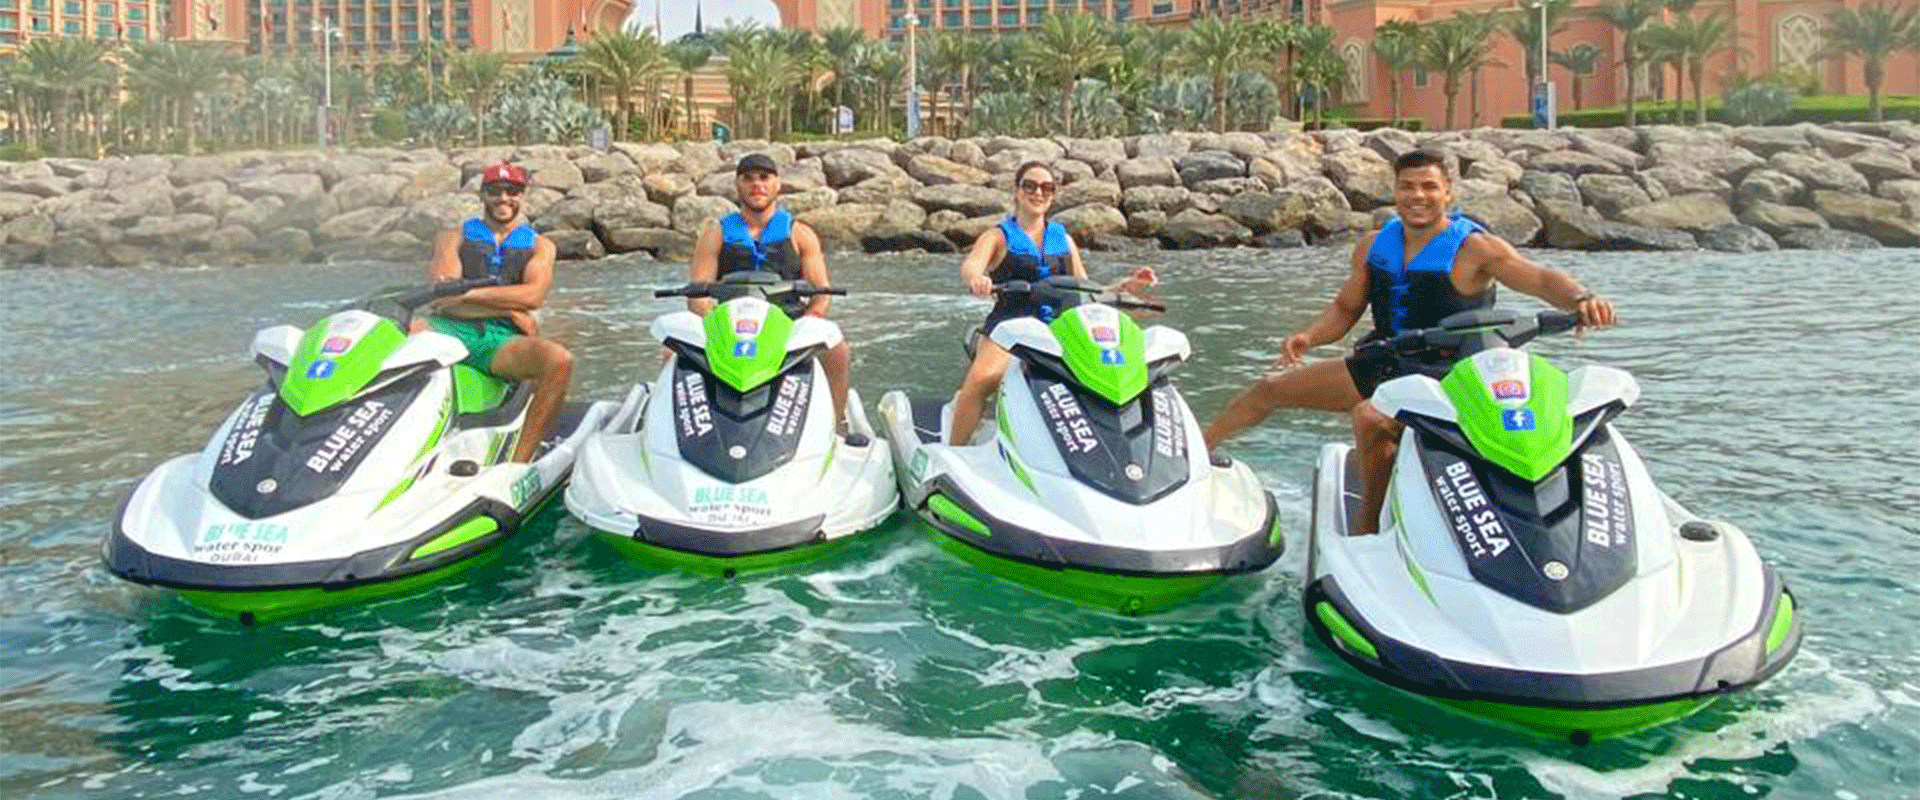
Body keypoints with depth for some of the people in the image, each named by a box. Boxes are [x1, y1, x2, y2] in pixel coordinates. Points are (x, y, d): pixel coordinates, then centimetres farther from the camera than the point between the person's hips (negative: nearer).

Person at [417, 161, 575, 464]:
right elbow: (443, 297, 2)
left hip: (502, 339, 0)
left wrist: (467, 293, -8)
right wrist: (510, 309, -5)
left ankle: (517, 464, -33)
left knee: (559, 360, -33)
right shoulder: (453, 238, 20)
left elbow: (534, 295, -1)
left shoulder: (539, 245, 21)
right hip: (450, 329, 0)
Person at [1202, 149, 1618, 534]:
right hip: (1382, 362, 7)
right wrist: (1308, 336, -5)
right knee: (1270, 388, 7)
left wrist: (1581, 297, -41)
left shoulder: (1474, 248, -11)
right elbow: (1345, 308, 14)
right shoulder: (1374, 245, 6)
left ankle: (1368, 526, -16)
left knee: (1369, 419, -37)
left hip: (1441, 375, -7)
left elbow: (1541, 279, -19)